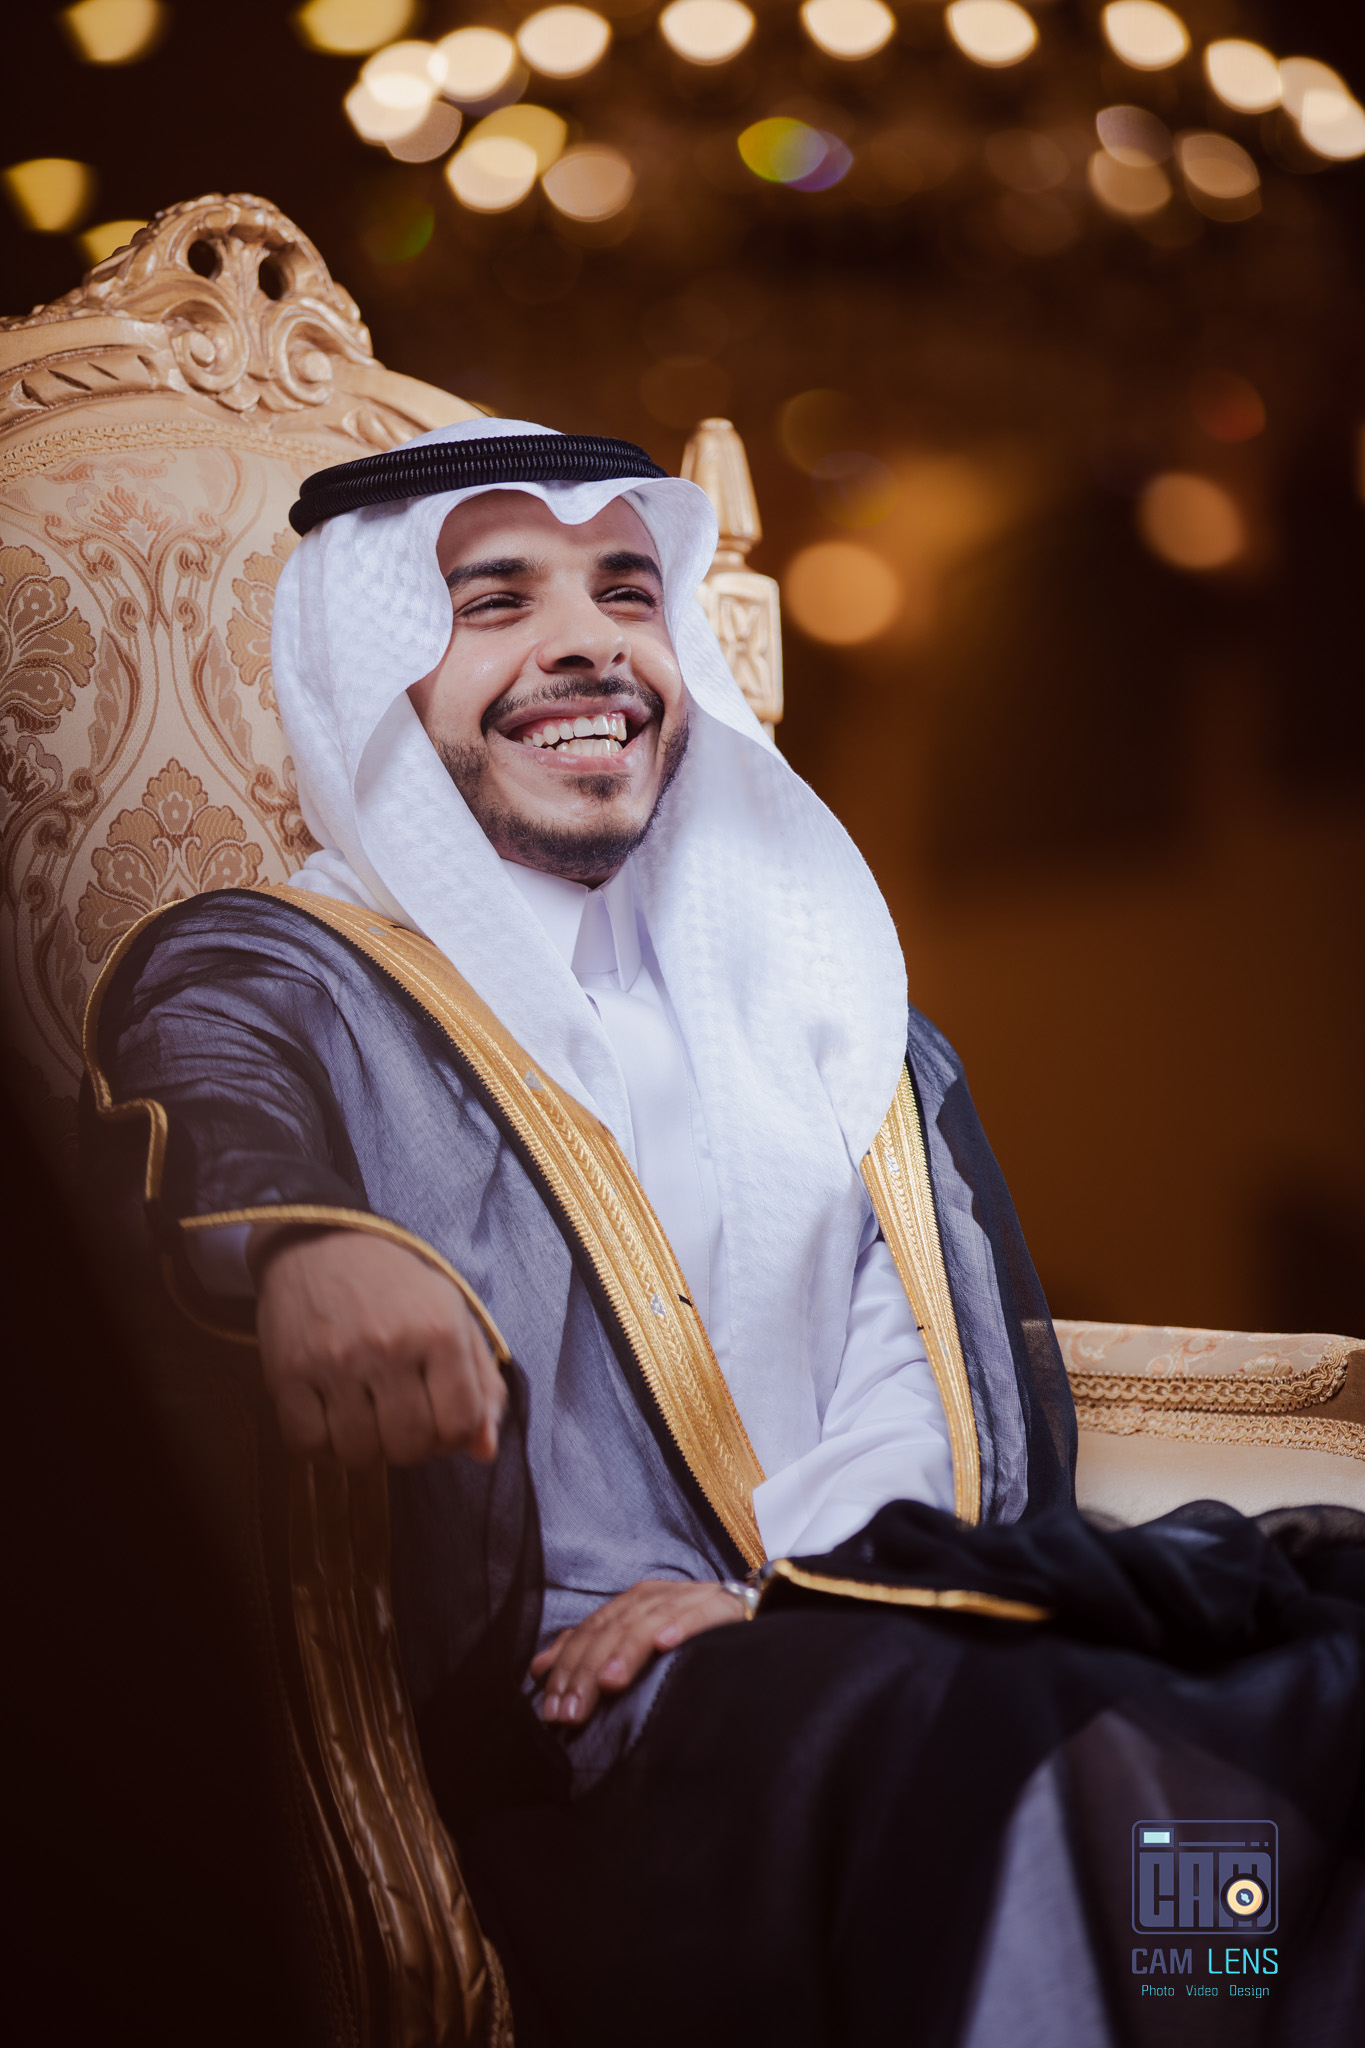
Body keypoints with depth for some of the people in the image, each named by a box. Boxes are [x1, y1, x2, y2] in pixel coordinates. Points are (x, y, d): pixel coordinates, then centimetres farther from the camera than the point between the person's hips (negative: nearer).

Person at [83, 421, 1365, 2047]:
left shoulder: (812, 972, 24)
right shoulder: (286, 972, 13)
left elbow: (965, 1334, 12)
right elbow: (209, 1072, -12)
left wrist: (793, 1582, -9)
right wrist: (307, 1232, -38)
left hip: (922, 1611, 4)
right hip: (595, 1714, -4)